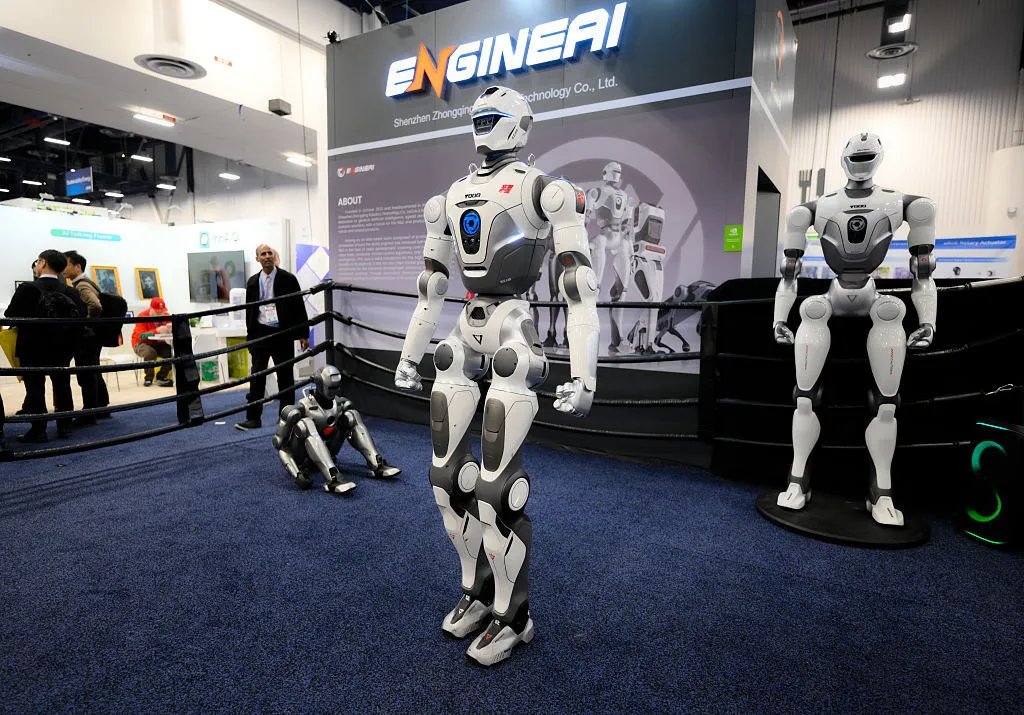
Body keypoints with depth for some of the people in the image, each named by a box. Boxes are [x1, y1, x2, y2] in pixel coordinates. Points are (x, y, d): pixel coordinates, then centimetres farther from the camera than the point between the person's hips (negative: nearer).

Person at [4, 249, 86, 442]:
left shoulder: (27, 289, -14)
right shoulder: (71, 292, -4)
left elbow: (10, 316, -12)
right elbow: (81, 318, -3)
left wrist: (27, 322, 9)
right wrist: (69, 342, 7)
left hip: (32, 349, -3)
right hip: (61, 349, 4)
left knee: (35, 389, 4)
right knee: (62, 387, 13)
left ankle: (38, 430, 6)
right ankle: (64, 426, 18)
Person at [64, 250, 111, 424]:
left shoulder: (81, 285, -15)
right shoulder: (83, 283, 14)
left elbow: (96, 306, -34)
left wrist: (87, 325, -22)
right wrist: (88, 326, 16)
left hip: (86, 338, -10)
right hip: (90, 337, 10)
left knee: (86, 376, -4)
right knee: (94, 374, 16)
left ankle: (89, 414, 1)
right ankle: (102, 408, 24)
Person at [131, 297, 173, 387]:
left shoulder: (166, 316, -5)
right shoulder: (142, 316, -17)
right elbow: (140, 336, -28)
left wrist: (170, 329, -29)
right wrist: (157, 331, -41)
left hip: (158, 343, 4)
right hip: (142, 343, -4)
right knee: (150, 352, -36)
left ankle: (161, 377, -3)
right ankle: (149, 378, -12)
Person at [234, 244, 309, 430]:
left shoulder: (288, 279, -1)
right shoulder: (252, 282, 9)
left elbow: (299, 307, -2)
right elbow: (249, 310, 13)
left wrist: (303, 334, -6)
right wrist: (250, 336, 10)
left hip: (283, 333, -3)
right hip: (260, 334, 3)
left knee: (285, 376, 5)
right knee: (257, 376, 2)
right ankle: (253, 418, 7)